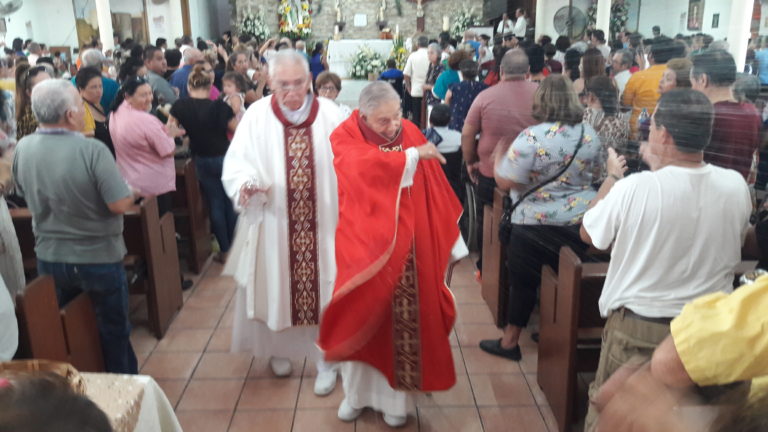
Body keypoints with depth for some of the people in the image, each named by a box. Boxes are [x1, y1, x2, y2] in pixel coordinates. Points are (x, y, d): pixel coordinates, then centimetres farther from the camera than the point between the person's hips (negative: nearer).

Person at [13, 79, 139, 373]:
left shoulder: (23, 149, -6)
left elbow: (24, 194, 11)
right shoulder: (92, 150, -25)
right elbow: (121, 205, -25)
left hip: (48, 259, 5)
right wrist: (127, 189, -5)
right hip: (98, 258, -5)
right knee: (113, 330, 15)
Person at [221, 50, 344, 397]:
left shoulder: (329, 114, -3)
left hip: (321, 223, 0)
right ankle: (278, 349, 37)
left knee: (322, 287, 6)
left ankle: (325, 358, 23)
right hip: (272, 222, 0)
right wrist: (245, 184, -28)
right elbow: (236, 162, -7)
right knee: (274, 286, 13)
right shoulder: (257, 115, -4)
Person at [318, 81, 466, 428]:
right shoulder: (345, 138, -8)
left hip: (409, 247, 2)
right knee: (362, 317, 10)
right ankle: (357, 391, 31)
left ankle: (394, 395, 25)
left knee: (405, 319, 8)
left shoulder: (410, 133, 0)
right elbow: (366, 169, -31)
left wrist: (450, 239, 3)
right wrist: (412, 156, -24)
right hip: (365, 245, -2)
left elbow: (434, 190, 2)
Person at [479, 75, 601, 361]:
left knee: (523, 281, 10)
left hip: (538, 224, -5)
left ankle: (510, 342, 22)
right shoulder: (589, 134, 2)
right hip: (583, 221, 5)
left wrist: (499, 157, 0)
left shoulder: (532, 138, -18)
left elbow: (504, 183, -18)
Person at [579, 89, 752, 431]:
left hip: (637, 327, -4)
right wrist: (660, 168, 15)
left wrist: (613, 177, 6)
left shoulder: (635, 188, -24)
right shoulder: (737, 187, -10)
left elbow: (588, 234, -5)